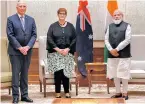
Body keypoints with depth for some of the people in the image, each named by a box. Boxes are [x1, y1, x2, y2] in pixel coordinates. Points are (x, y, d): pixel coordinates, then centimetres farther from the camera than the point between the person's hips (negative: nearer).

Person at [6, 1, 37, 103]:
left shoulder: (31, 20, 9)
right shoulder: (11, 19, -1)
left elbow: (34, 35, 4)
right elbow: (10, 35, -7)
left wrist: (27, 47, -10)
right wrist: (20, 47, -14)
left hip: (27, 50, 3)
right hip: (15, 50, -3)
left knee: (25, 73, 8)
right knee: (16, 73, -3)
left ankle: (25, 95, 13)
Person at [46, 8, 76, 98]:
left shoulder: (70, 26, 9)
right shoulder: (53, 26, 4)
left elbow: (74, 39, 5)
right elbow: (49, 39, -3)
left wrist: (68, 49, -8)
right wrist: (57, 49, -12)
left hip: (67, 53, 1)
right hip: (55, 53, -1)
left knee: (66, 72, 0)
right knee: (57, 72, -6)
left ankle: (67, 92, 10)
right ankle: (58, 92, 3)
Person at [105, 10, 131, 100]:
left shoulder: (127, 26, -1)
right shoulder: (110, 26, 12)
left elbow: (128, 40, -11)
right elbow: (106, 39, 8)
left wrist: (116, 49, -14)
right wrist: (111, 50, -9)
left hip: (123, 54, -4)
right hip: (112, 54, 4)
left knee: (124, 74, -2)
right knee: (115, 74, 7)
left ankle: (125, 93, 9)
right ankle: (118, 92, 17)